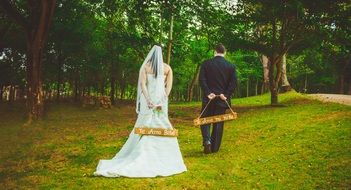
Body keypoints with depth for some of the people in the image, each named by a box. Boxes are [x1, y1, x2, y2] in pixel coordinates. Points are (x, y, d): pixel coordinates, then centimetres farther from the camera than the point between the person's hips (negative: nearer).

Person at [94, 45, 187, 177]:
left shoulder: (145, 66, 3)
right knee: (162, 129, 8)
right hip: (161, 101, 0)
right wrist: (163, 101, -8)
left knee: (145, 128, 5)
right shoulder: (167, 68, 5)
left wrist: (148, 100, -17)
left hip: (148, 101, 0)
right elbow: (169, 86, -3)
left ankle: (142, 156, 7)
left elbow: (143, 84, -10)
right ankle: (161, 158, 11)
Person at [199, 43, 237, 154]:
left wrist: (208, 93, -11)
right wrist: (226, 95, -6)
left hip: (209, 98, -1)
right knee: (218, 123, 9)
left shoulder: (206, 64, -2)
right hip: (222, 99, 1)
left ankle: (207, 141, -9)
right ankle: (214, 148, 14)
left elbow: (201, 80, -10)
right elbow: (233, 83, -5)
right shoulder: (231, 66, 1)